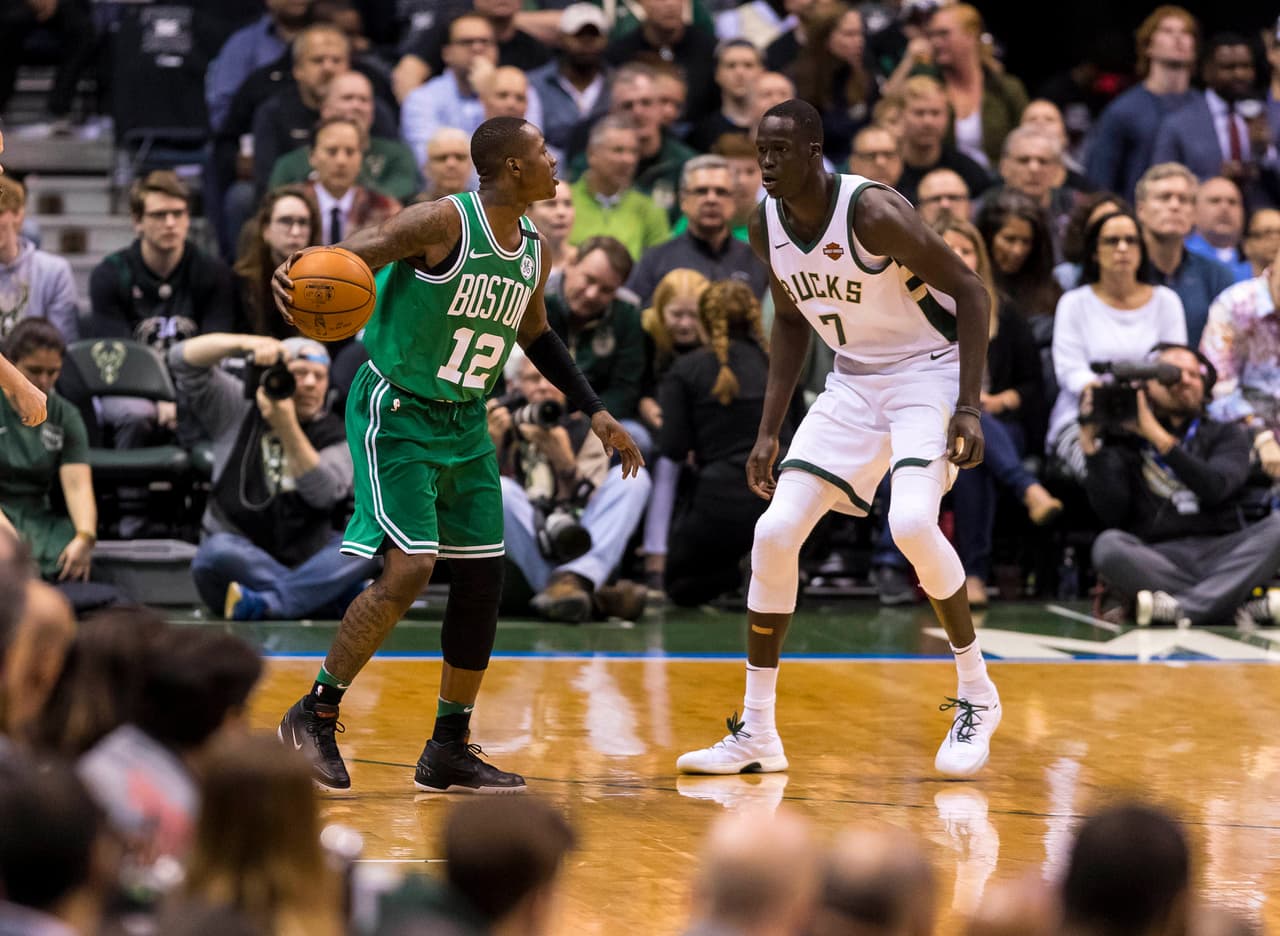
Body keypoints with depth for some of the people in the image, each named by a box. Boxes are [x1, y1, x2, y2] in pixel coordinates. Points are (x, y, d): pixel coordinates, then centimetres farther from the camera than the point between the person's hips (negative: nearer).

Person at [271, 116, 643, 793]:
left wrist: (594, 412, 21)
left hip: (463, 424, 8)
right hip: (395, 414, -8)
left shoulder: (534, 251, 6)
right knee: (408, 572, -18)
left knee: (482, 578, 5)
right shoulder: (443, 223, -18)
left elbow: (536, 335, 23)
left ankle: (449, 751, 15)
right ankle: (314, 715, -1)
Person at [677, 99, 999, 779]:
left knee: (912, 523, -29)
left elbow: (970, 291, -18)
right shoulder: (766, 229, -2)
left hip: (928, 372, -7)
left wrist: (969, 407, -24)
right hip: (853, 383, 7)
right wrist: (769, 432, 10)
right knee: (774, 534, -6)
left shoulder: (874, 213, -23)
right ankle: (756, 733, 3)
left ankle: (977, 694, -7)